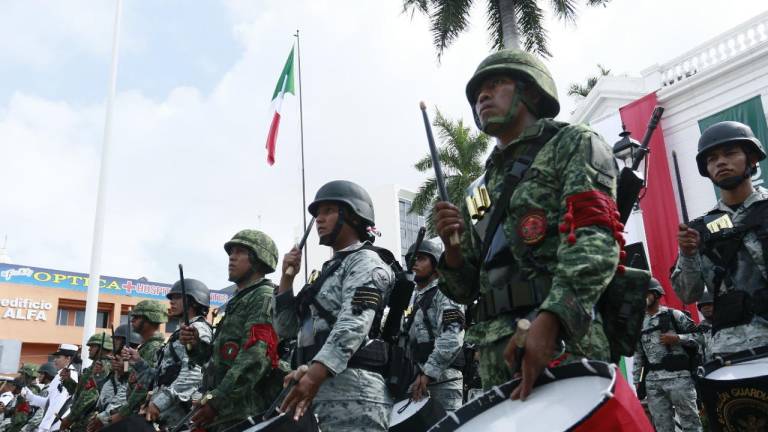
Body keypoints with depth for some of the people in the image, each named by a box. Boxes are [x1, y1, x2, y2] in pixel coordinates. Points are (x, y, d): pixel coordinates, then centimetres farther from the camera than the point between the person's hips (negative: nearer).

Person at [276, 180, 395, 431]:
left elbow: (353, 325, -19)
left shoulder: (365, 263, -1)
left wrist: (315, 373, -32)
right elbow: (286, 328, 24)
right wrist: (287, 278, 13)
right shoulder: (329, 270, 26)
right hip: (323, 390, 9)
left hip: (351, 387, -9)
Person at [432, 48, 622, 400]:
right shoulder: (479, 191, 23)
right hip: (496, 358, 6)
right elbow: (466, 289, 22)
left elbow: (595, 239, -12)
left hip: (565, 345, -5)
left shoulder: (573, 144, 6)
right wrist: (452, 248, 0)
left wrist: (548, 320, -27)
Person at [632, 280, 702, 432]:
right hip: (652, 381, 5)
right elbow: (638, 353, 16)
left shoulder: (674, 315, 2)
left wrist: (677, 338, -13)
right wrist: (636, 380, 13)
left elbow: (698, 336, 2)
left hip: (678, 377, -4)